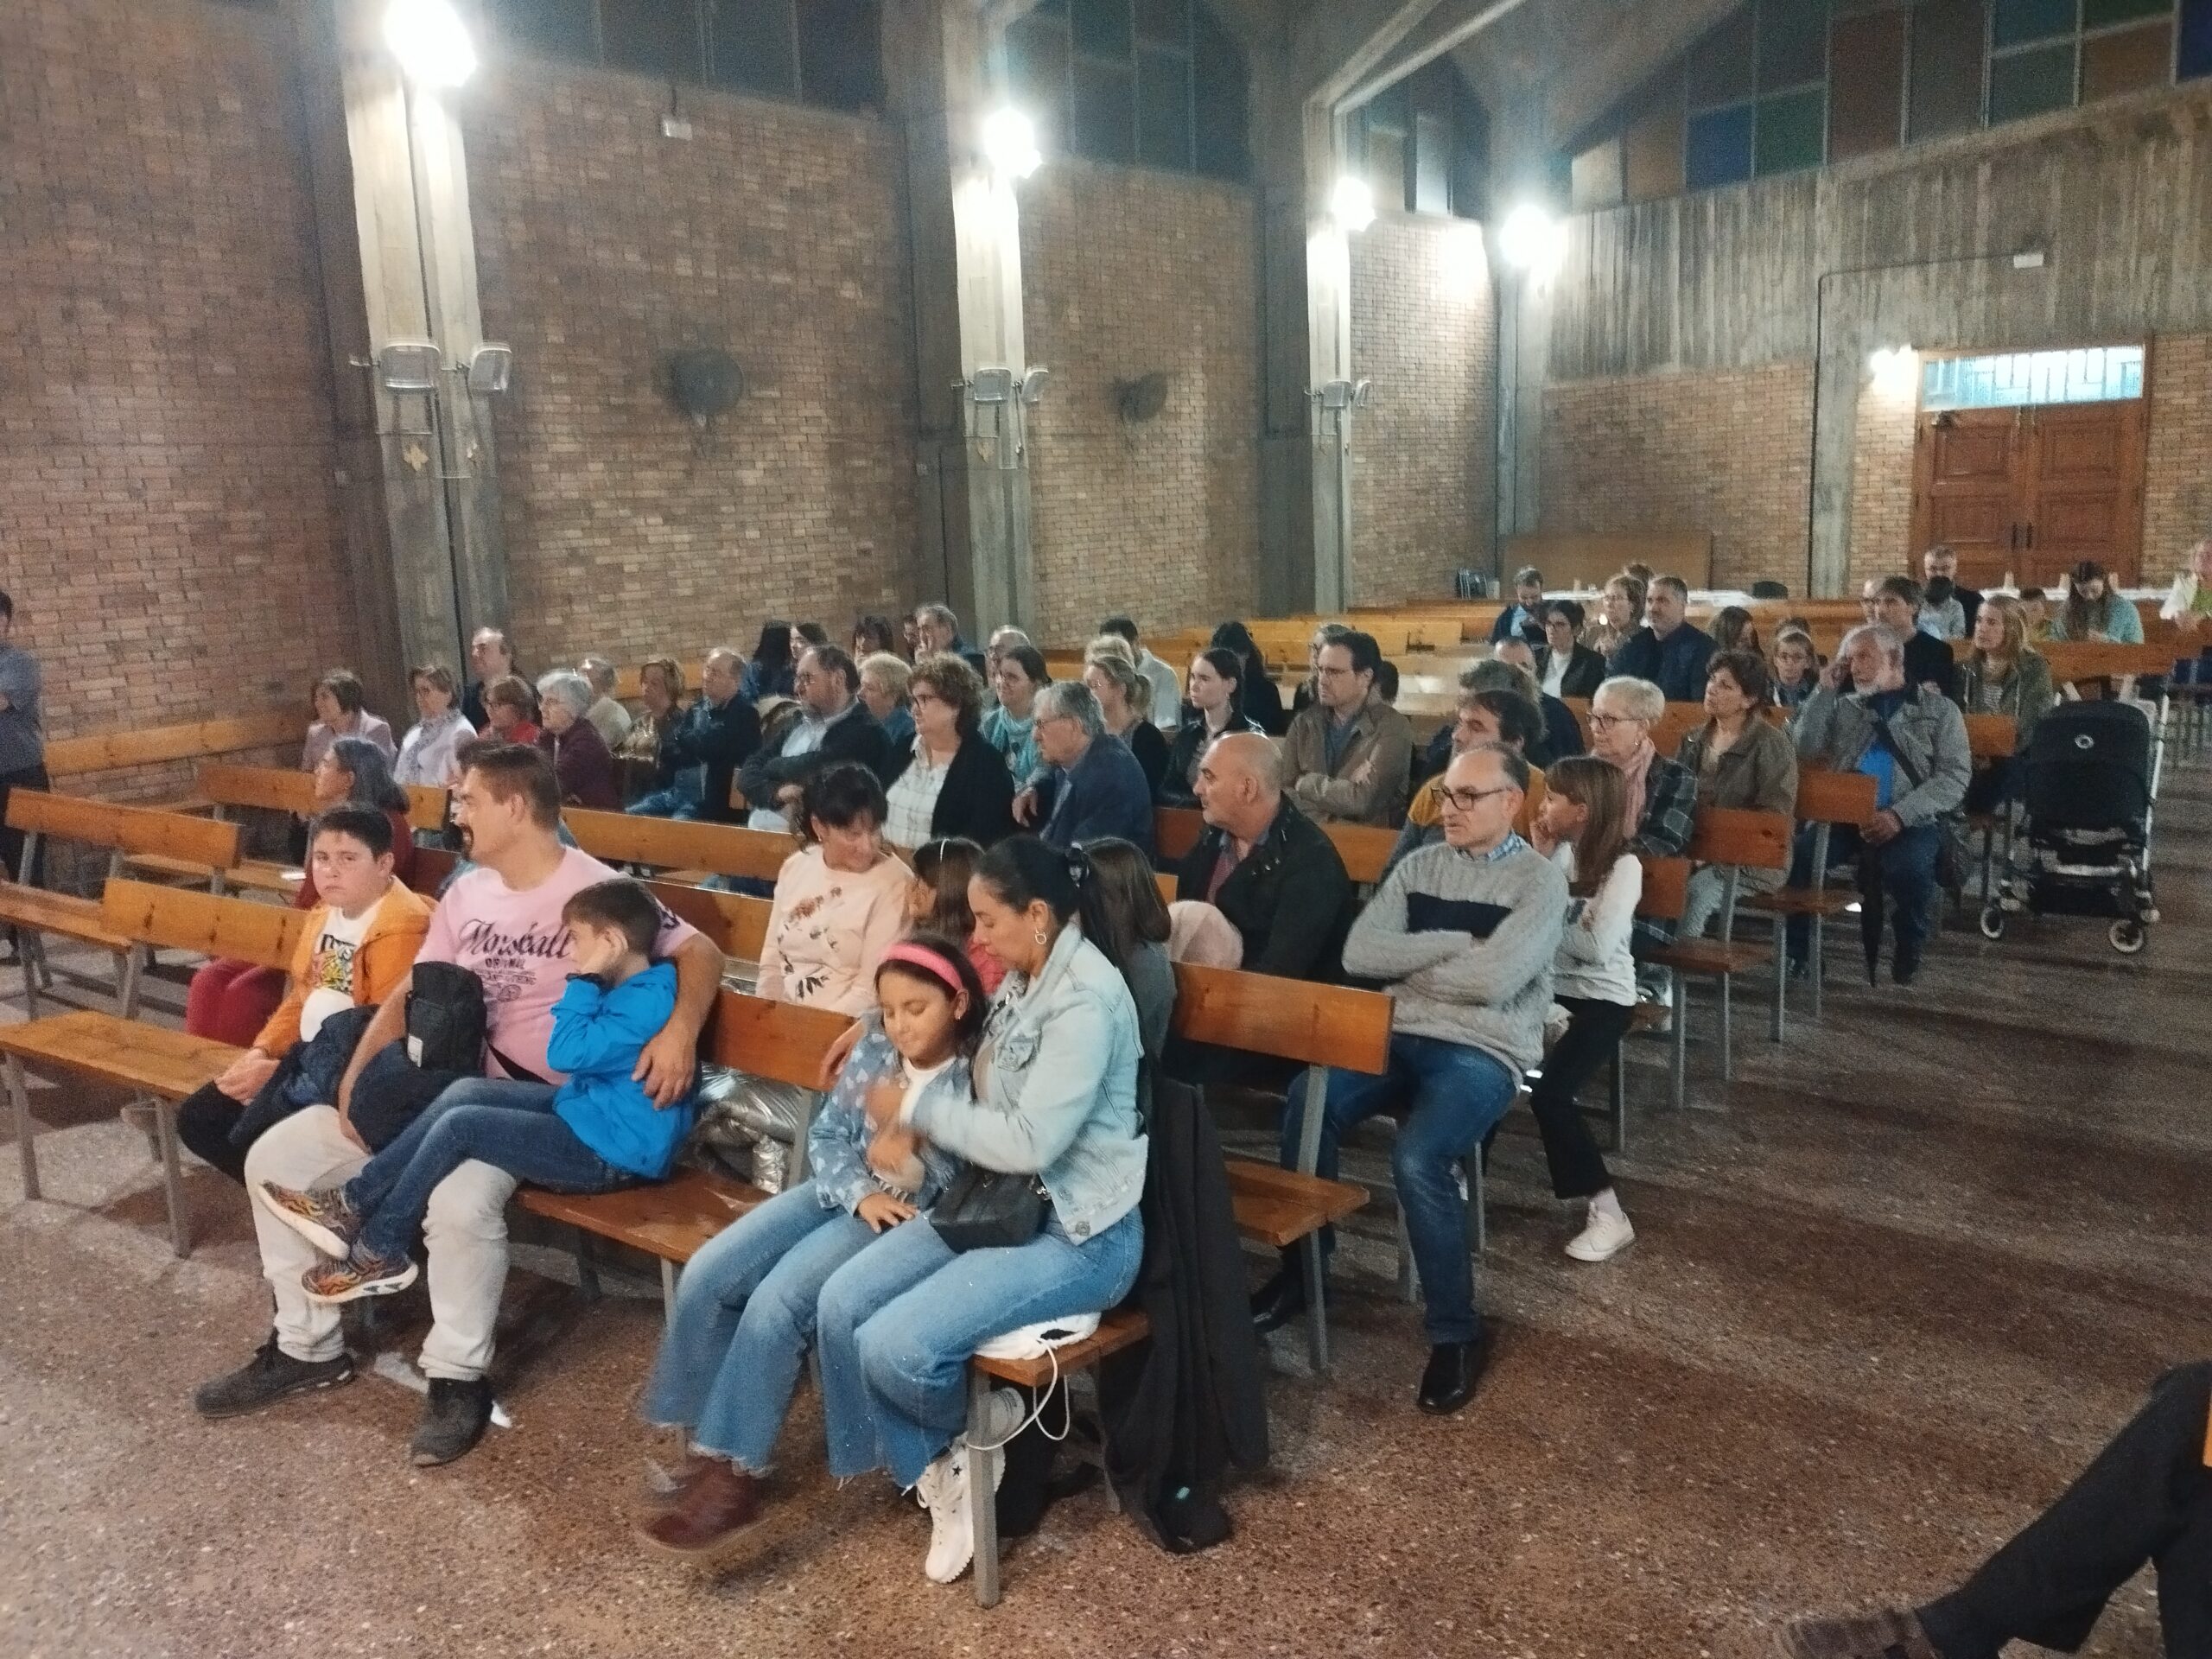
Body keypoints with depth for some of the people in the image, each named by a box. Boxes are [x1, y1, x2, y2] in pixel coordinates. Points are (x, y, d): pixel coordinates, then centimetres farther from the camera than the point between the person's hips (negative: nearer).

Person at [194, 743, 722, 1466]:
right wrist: (356, 1074, -1)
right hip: (444, 1088, 8)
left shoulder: (594, 889, -9)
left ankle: (458, 1378, -12)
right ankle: (309, 1346, 15)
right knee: (277, 1156, 1)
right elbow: (409, 994, 14)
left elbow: (700, 953, -12)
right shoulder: (466, 894, 13)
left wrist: (679, 1032, -30)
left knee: (460, 1200, -37)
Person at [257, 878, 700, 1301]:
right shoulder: (635, 989, 9)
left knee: (460, 1125, -13)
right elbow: (578, 1057, 17)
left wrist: (584, 983, -19)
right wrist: (591, 985, 6)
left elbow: (566, 1054, -26)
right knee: (464, 1094, 2)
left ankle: (379, 1253, 3)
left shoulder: (645, 1002, -23)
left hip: (608, 1152, -10)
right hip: (587, 1112, 10)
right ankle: (352, 1203, 5)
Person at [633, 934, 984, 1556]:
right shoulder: (873, 1049, 3)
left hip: (916, 1220, -7)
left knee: (775, 1303, -26)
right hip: (844, 1193, 7)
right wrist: (859, 1193, -10)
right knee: (704, 1277, -9)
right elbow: (825, 1134, 7)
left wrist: (911, 1129, -27)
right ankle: (708, 1443, 5)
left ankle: (736, 1475, -13)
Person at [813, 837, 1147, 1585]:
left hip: (1077, 1234, -9)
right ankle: (942, 1470, 9)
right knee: (840, 1303, -6)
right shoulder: (1024, 979, 7)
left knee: (893, 1347, -21)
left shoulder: (1087, 1000, -22)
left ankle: (973, 1424, 12)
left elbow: (1029, 1141, -25)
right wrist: (912, 1130, -2)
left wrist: (915, 1112, -14)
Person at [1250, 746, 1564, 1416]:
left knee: (1417, 1158, -31)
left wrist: (1408, 962, -3)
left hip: (1482, 1053, -4)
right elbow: (1359, 952, 0)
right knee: (1306, 1107, -23)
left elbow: (1492, 981, -18)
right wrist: (1456, 942, -8)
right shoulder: (1420, 865, 13)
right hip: (1397, 1036, 5)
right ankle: (1301, 1268, 0)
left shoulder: (1540, 881, -3)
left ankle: (1457, 1331, -8)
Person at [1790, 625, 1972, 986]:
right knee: (1798, 855, -27)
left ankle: (1909, 955, -7)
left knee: (1906, 867, -34)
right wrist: (1825, 691, 1)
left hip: (1913, 819, -2)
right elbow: (1805, 751, 4)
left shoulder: (1939, 708, 8)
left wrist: (1899, 815, -17)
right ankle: (1798, 953, -11)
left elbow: (1954, 778, -2)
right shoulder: (1844, 706, 17)